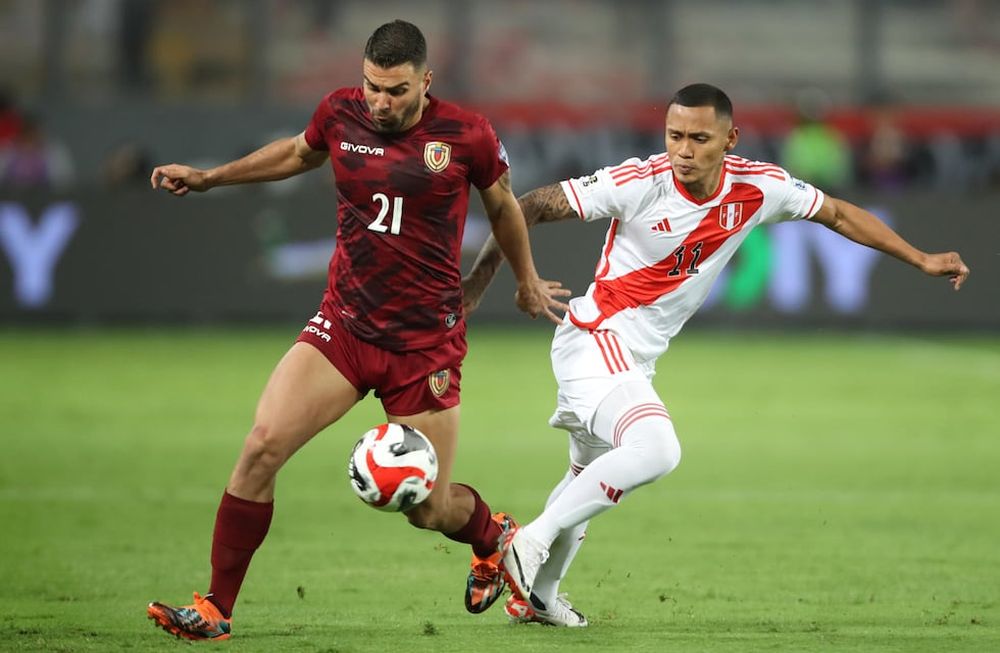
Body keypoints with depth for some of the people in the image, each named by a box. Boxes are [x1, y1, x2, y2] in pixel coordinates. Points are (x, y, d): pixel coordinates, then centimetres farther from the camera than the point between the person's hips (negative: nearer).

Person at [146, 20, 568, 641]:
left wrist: (528, 280, 25)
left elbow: (504, 205, 11)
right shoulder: (340, 113, -2)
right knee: (263, 445, -17)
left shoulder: (468, 136, -9)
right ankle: (217, 608, -8)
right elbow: (298, 153, 23)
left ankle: (494, 535, 41)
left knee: (429, 510, 3)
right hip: (344, 326, 2)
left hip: (425, 343, -2)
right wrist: (208, 177, 22)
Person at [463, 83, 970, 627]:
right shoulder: (638, 183, -22)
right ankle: (531, 540, -21)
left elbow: (838, 214, 9)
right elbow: (534, 207, -15)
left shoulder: (757, 188, -7)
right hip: (595, 339, -7)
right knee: (655, 450, -30)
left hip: (634, 358, 8)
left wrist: (921, 260, 9)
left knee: (591, 480, 23)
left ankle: (537, 596, 41)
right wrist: (480, 275, -19)